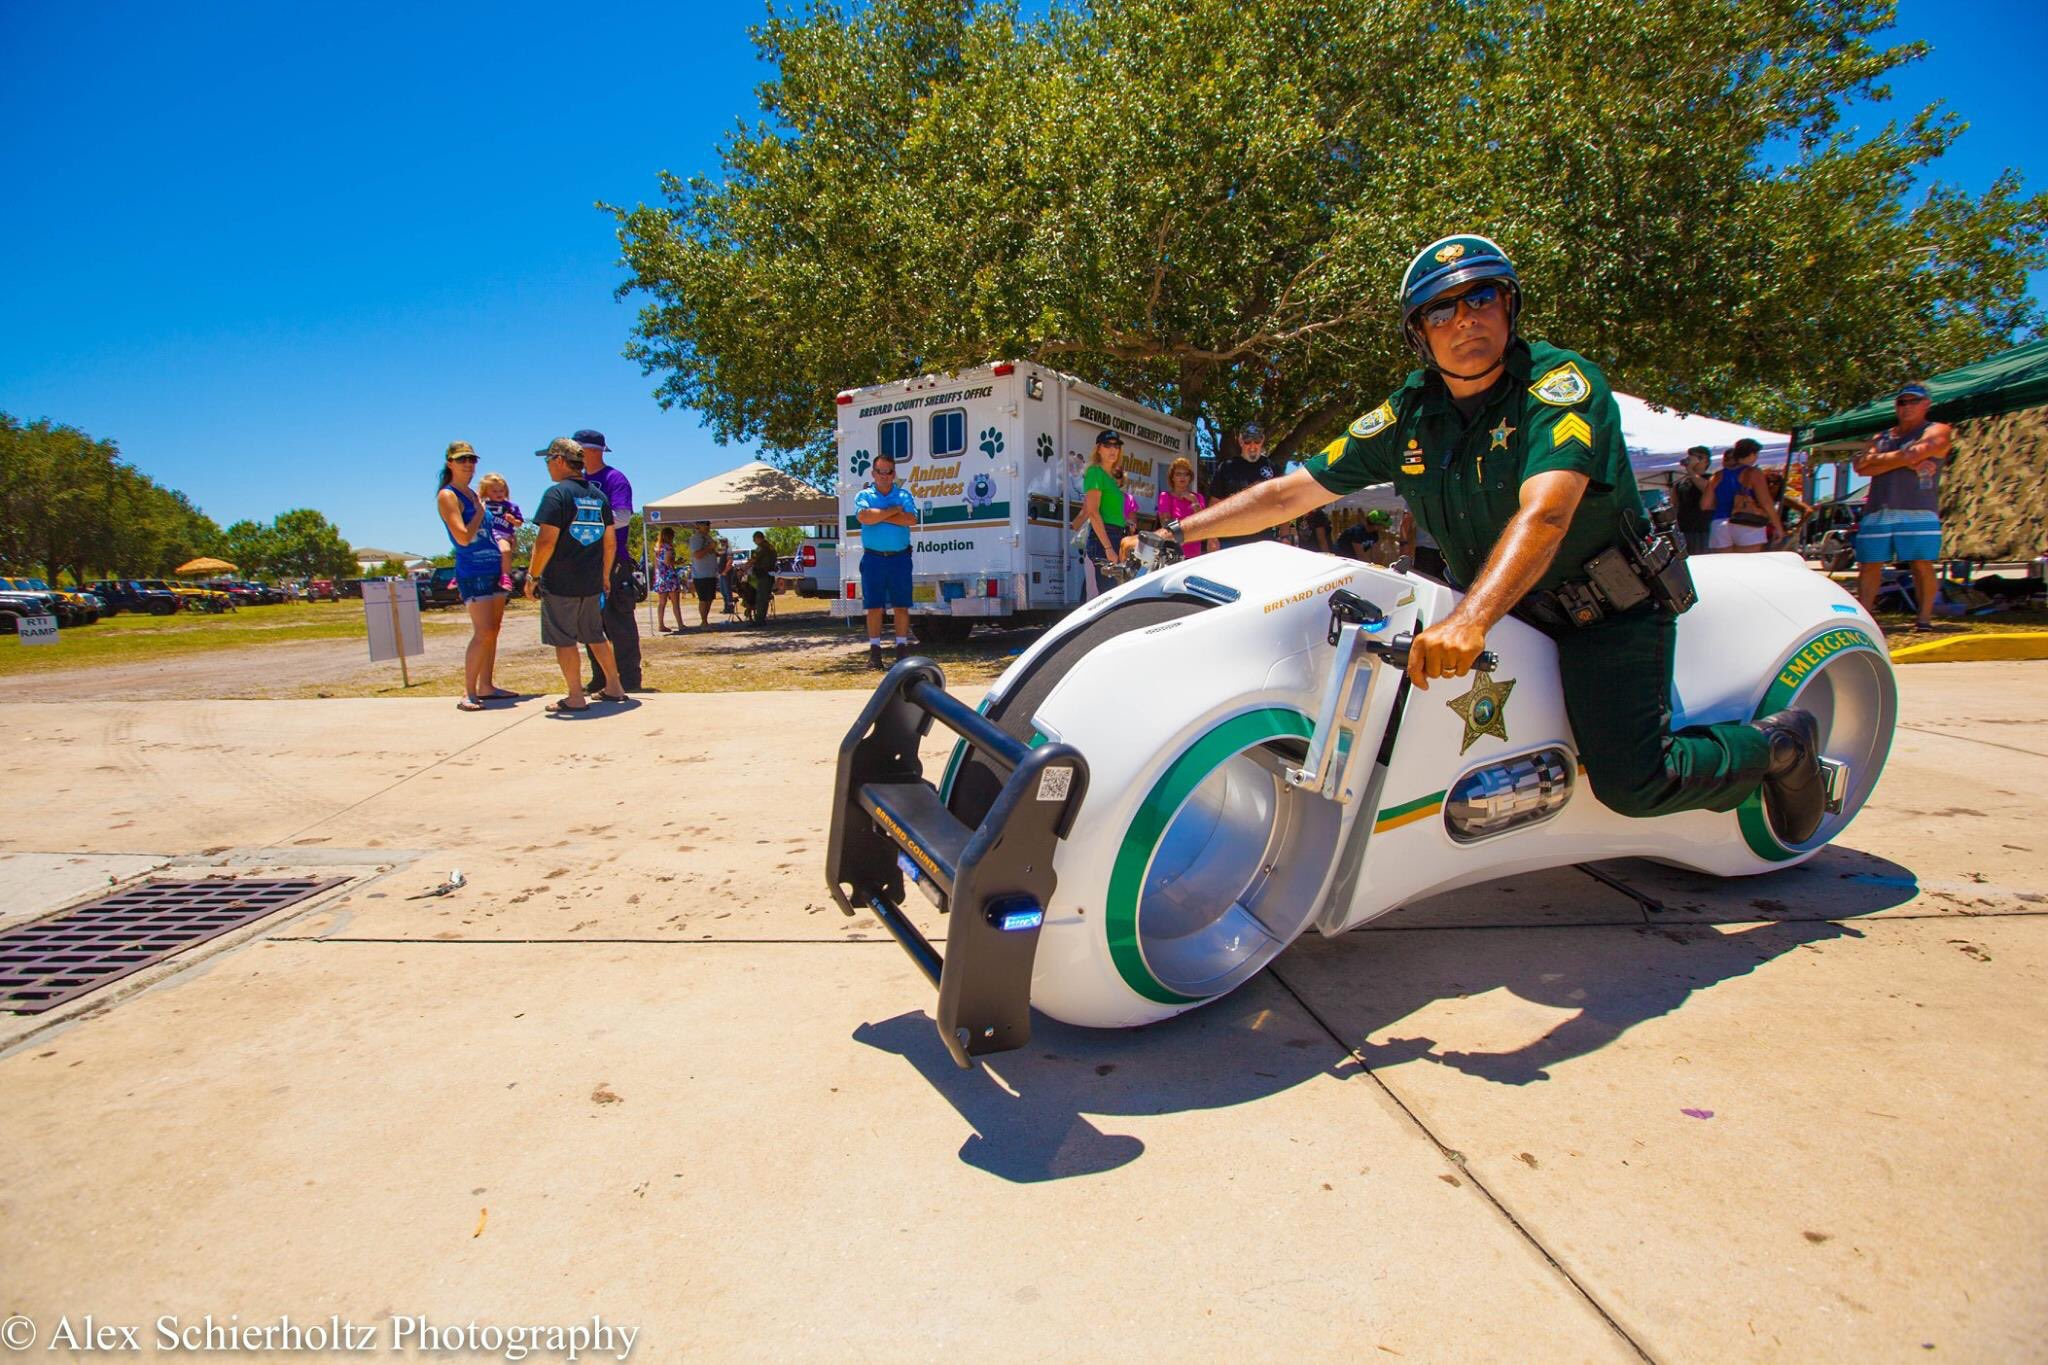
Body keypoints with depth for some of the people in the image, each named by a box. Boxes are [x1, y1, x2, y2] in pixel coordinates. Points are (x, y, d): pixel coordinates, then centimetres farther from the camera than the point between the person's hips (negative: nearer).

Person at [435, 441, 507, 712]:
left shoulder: (474, 495, 16)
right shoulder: (447, 496, -7)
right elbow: (463, 537, -18)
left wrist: (503, 566, 13)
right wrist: (480, 512, -8)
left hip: (493, 570, 8)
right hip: (472, 572, -8)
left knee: (493, 631, 8)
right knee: (483, 632, -14)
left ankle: (485, 686, 15)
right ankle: (468, 692, -10)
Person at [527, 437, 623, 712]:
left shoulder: (556, 493, -11)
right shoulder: (599, 495, 9)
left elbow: (547, 541, -17)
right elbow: (610, 542, 12)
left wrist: (533, 576, -9)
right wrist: (605, 576, 21)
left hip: (560, 583, -7)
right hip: (591, 583, 7)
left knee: (564, 640, 2)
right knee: (595, 636, 17)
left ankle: (576, 697, 6)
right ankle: (614, 687, 21)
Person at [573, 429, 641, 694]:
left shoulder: (614, 478, -6)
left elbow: (623, 516, -18)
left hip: (613, 561, -8)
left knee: (618, 622, -4)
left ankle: (629, 679, 1)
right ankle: (601, 678, 19)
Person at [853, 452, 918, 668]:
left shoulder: (904, 495, 8)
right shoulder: (864, 495, 6)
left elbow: (911, 519, -10)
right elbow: (864, 516, -15)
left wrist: (880, 515, -10)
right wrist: (894, 510, -9)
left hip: (900, 558, 1)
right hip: (873, 558, -1)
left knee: (902, 606, 3)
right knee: (874, 607, 1)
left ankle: (902, 647, 11)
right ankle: (874, 650, 8)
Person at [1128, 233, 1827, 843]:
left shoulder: (1563, 382, -17)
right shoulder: (1409, 412, -1)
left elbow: (1543, 514, -34)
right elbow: (1293, 491, -1)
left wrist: (1470, 620, -50)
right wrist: (1177, 531, -7)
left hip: (1605, 610, -6)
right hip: (1497, 609, 6)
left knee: (1630, 782, -17)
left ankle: (1780, 742, 14)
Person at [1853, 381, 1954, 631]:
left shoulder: (1937, 431, 10)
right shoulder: (1880, 437, 22)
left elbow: (1914, 453, -10)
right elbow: (1861, 467, 5)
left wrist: (1876, 459, 3)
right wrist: (1904, 462, -5)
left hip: (1918, 511, -4)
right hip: (1877, 512, 4)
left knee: (1922, 564, -8)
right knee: (1869, 565, 1)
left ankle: (1924, 618, -3)